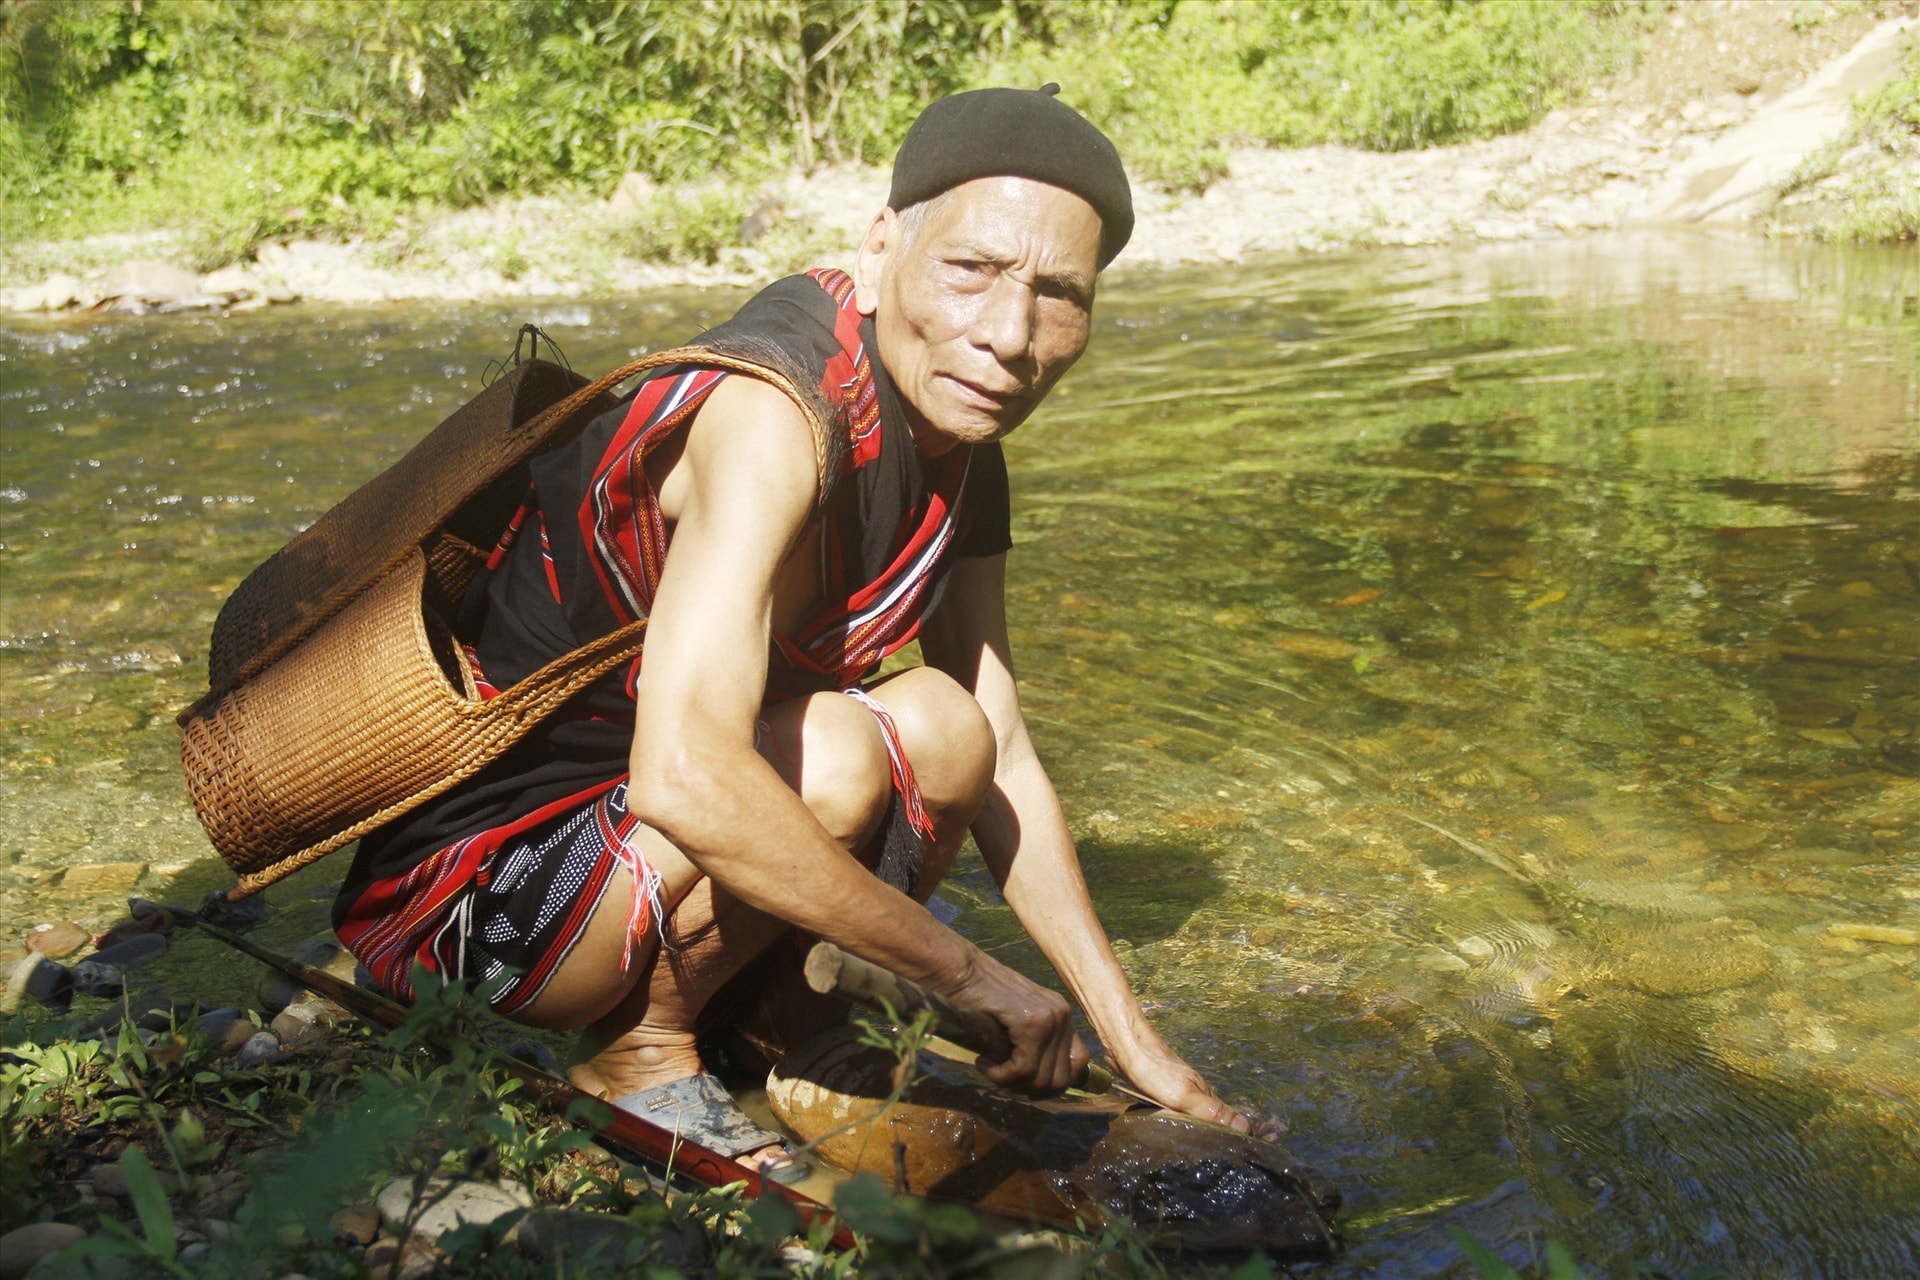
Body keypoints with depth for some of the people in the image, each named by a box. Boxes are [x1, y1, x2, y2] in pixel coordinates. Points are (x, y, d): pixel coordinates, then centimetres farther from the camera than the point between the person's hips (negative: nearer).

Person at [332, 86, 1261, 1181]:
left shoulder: (961, 454, 1)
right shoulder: (772, 414, -27)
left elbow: (1001, 763, 6)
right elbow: (684, 779, -39)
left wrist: (1140, 1051, 3)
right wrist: (971, 976, -30)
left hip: (623, 828, 8)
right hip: (469, 875, -8)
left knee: (944, 730, -2)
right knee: (837, 751, -26)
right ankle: (642, 1053, -4)